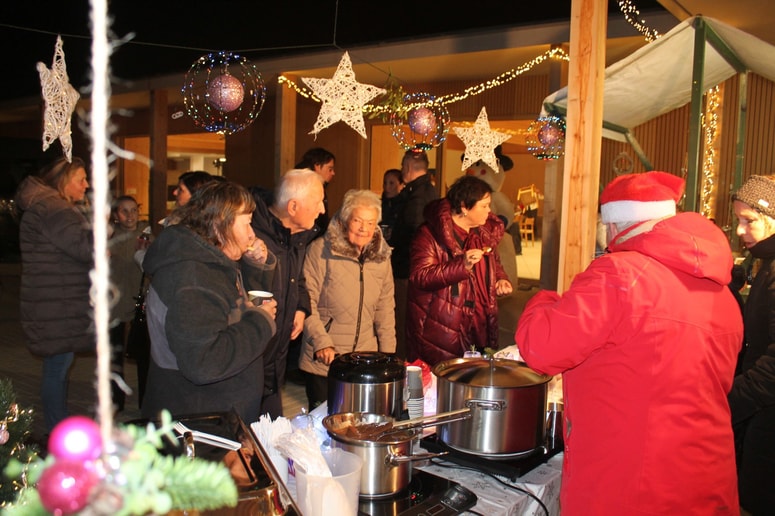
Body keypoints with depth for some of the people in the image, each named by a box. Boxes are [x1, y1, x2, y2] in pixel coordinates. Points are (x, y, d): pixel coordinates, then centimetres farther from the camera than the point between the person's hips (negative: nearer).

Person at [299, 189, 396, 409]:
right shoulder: (320, 250, -9)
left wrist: (388, 353, 9)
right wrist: (321, 342, -18)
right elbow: (307, 301, -10)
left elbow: (385, 308, 12)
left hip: (366, 361, 4)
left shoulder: (381, 256, 6)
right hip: (324, 360, -4)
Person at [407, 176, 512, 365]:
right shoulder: (430, 234, -11)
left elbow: (494, 263, 27)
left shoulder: (486, 231, 10)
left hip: (478, 327, 6)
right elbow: (420, 277, -20)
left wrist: (500, 279, 5)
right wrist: (462, 265, -28)